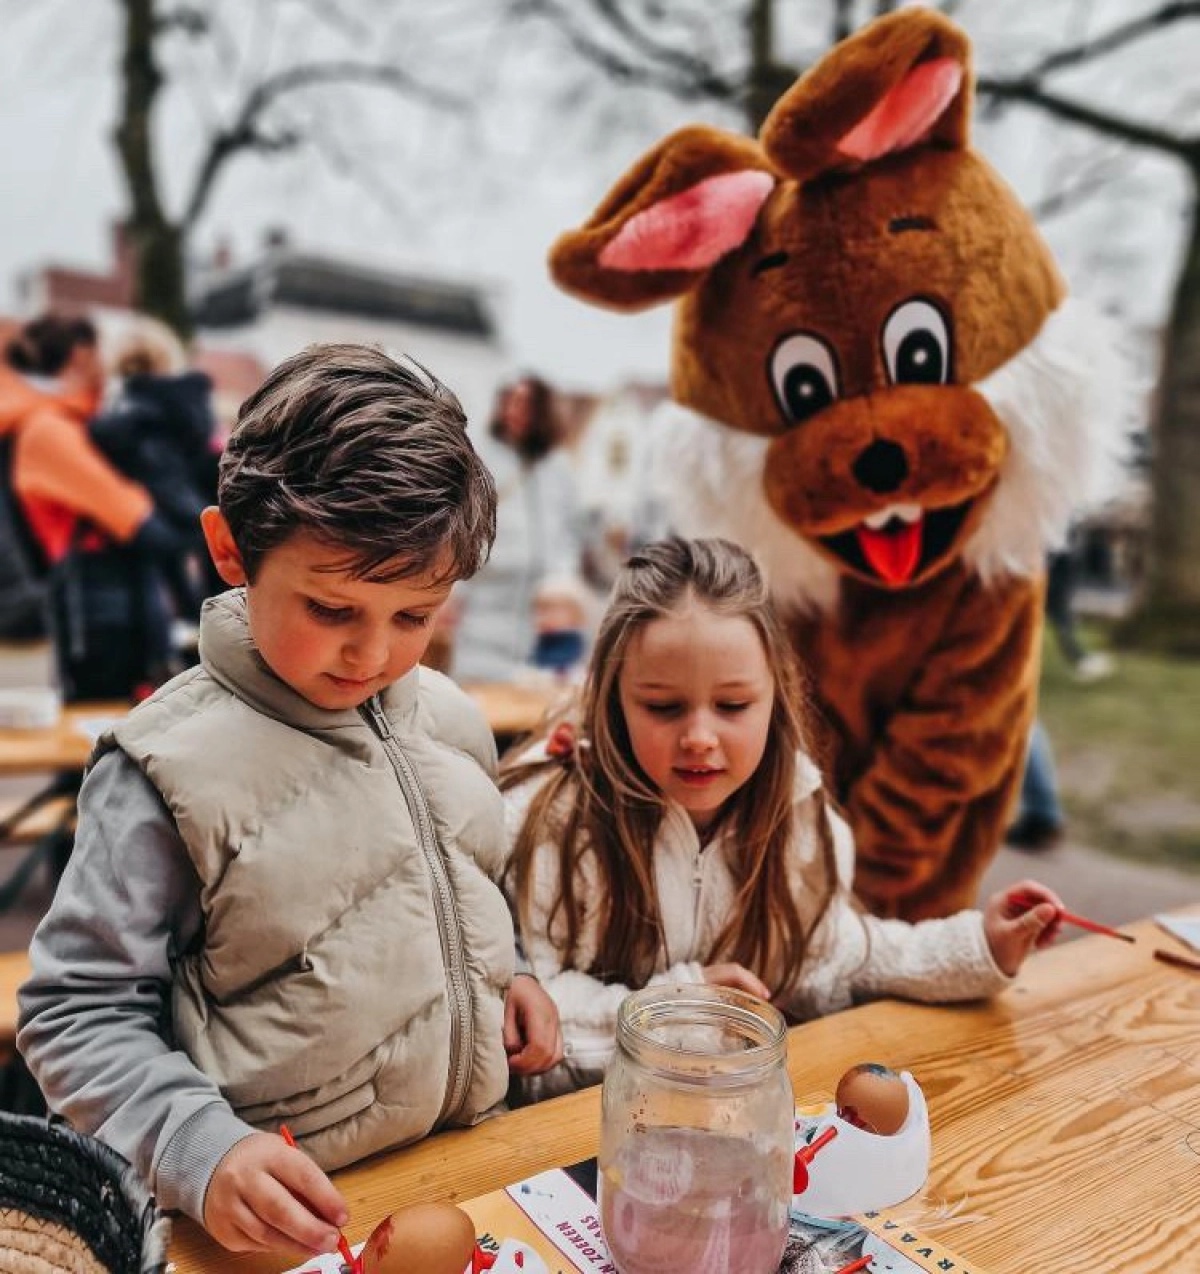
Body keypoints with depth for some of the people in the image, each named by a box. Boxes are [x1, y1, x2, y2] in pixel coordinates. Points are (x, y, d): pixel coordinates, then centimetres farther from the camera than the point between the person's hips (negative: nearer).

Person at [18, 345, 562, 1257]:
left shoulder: (447, 717, -3)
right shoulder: (174, 768, -20)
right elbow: (78, 1013, -14)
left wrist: (511, 973, -1)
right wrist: (202, 1151, -25)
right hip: (298, 1210, -4)